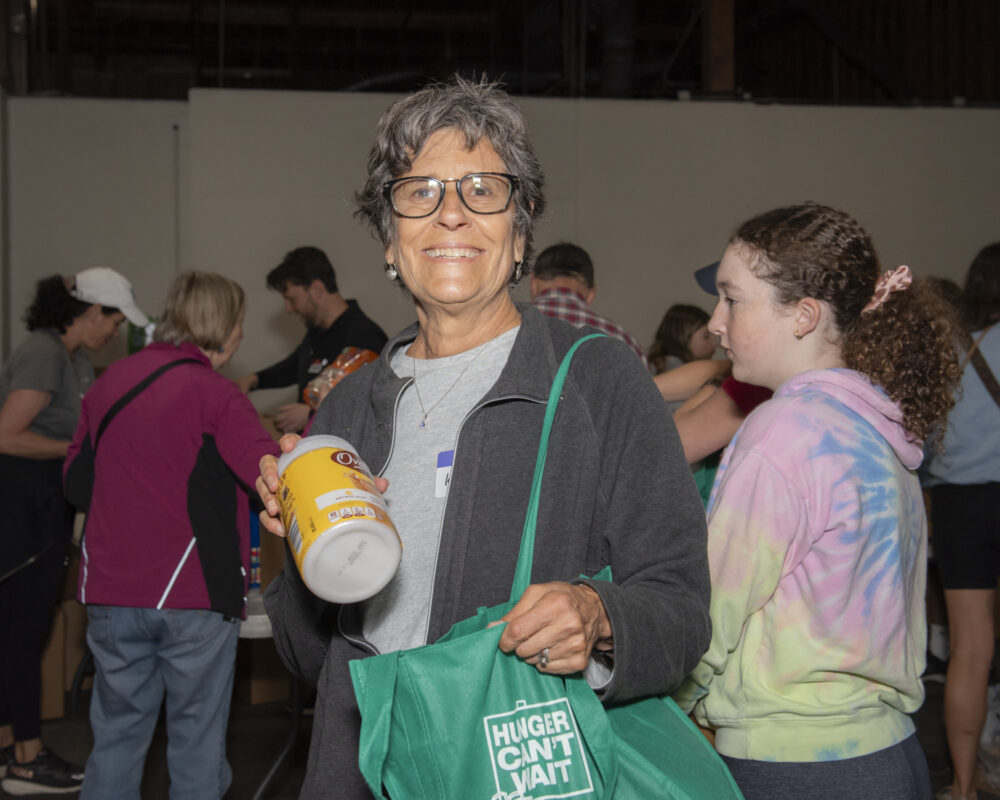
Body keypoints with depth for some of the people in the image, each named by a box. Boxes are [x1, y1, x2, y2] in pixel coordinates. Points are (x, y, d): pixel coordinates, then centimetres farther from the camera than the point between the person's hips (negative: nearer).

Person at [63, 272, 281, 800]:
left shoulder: (109, 381, 7)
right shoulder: (215, 394, -10)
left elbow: (75, 479, 16)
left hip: (111, 594, 5)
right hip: (195, 596, -5)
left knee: (116, 734, 14)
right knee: (197, 737, 6)